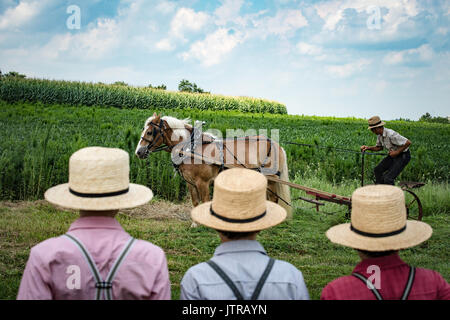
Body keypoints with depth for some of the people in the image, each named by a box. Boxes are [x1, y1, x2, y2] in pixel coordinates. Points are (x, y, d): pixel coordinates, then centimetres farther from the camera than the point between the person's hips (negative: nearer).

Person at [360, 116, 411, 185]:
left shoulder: (390, 134, -31)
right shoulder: (379, 135, -2)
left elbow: (408, 142, -30)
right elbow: (379, 147, 15)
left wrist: (397, 152, -24)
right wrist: (368, 148, -1)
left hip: (403, 155, -9)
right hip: (393, 155, 9)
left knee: (388, 178, -17)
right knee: (377, 170, 10)